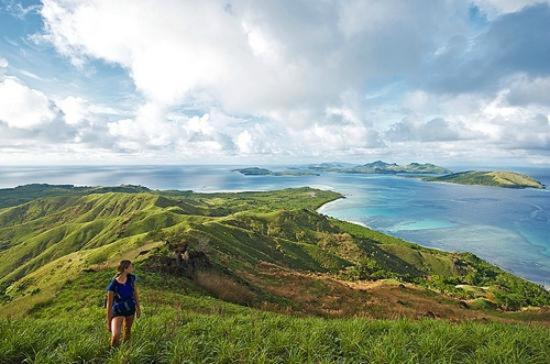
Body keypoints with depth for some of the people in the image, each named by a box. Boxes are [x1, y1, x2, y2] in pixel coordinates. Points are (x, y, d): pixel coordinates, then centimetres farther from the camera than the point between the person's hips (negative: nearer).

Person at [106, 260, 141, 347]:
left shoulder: (131, 278, -13)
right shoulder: (113, 285, -26)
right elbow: (109, 304, -16)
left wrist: (138, 308, 10)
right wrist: (108, 322, -9)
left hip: (130, 309, 4)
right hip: (117, 311, -4)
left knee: (128, 331, 22)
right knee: (115, 335, -20)